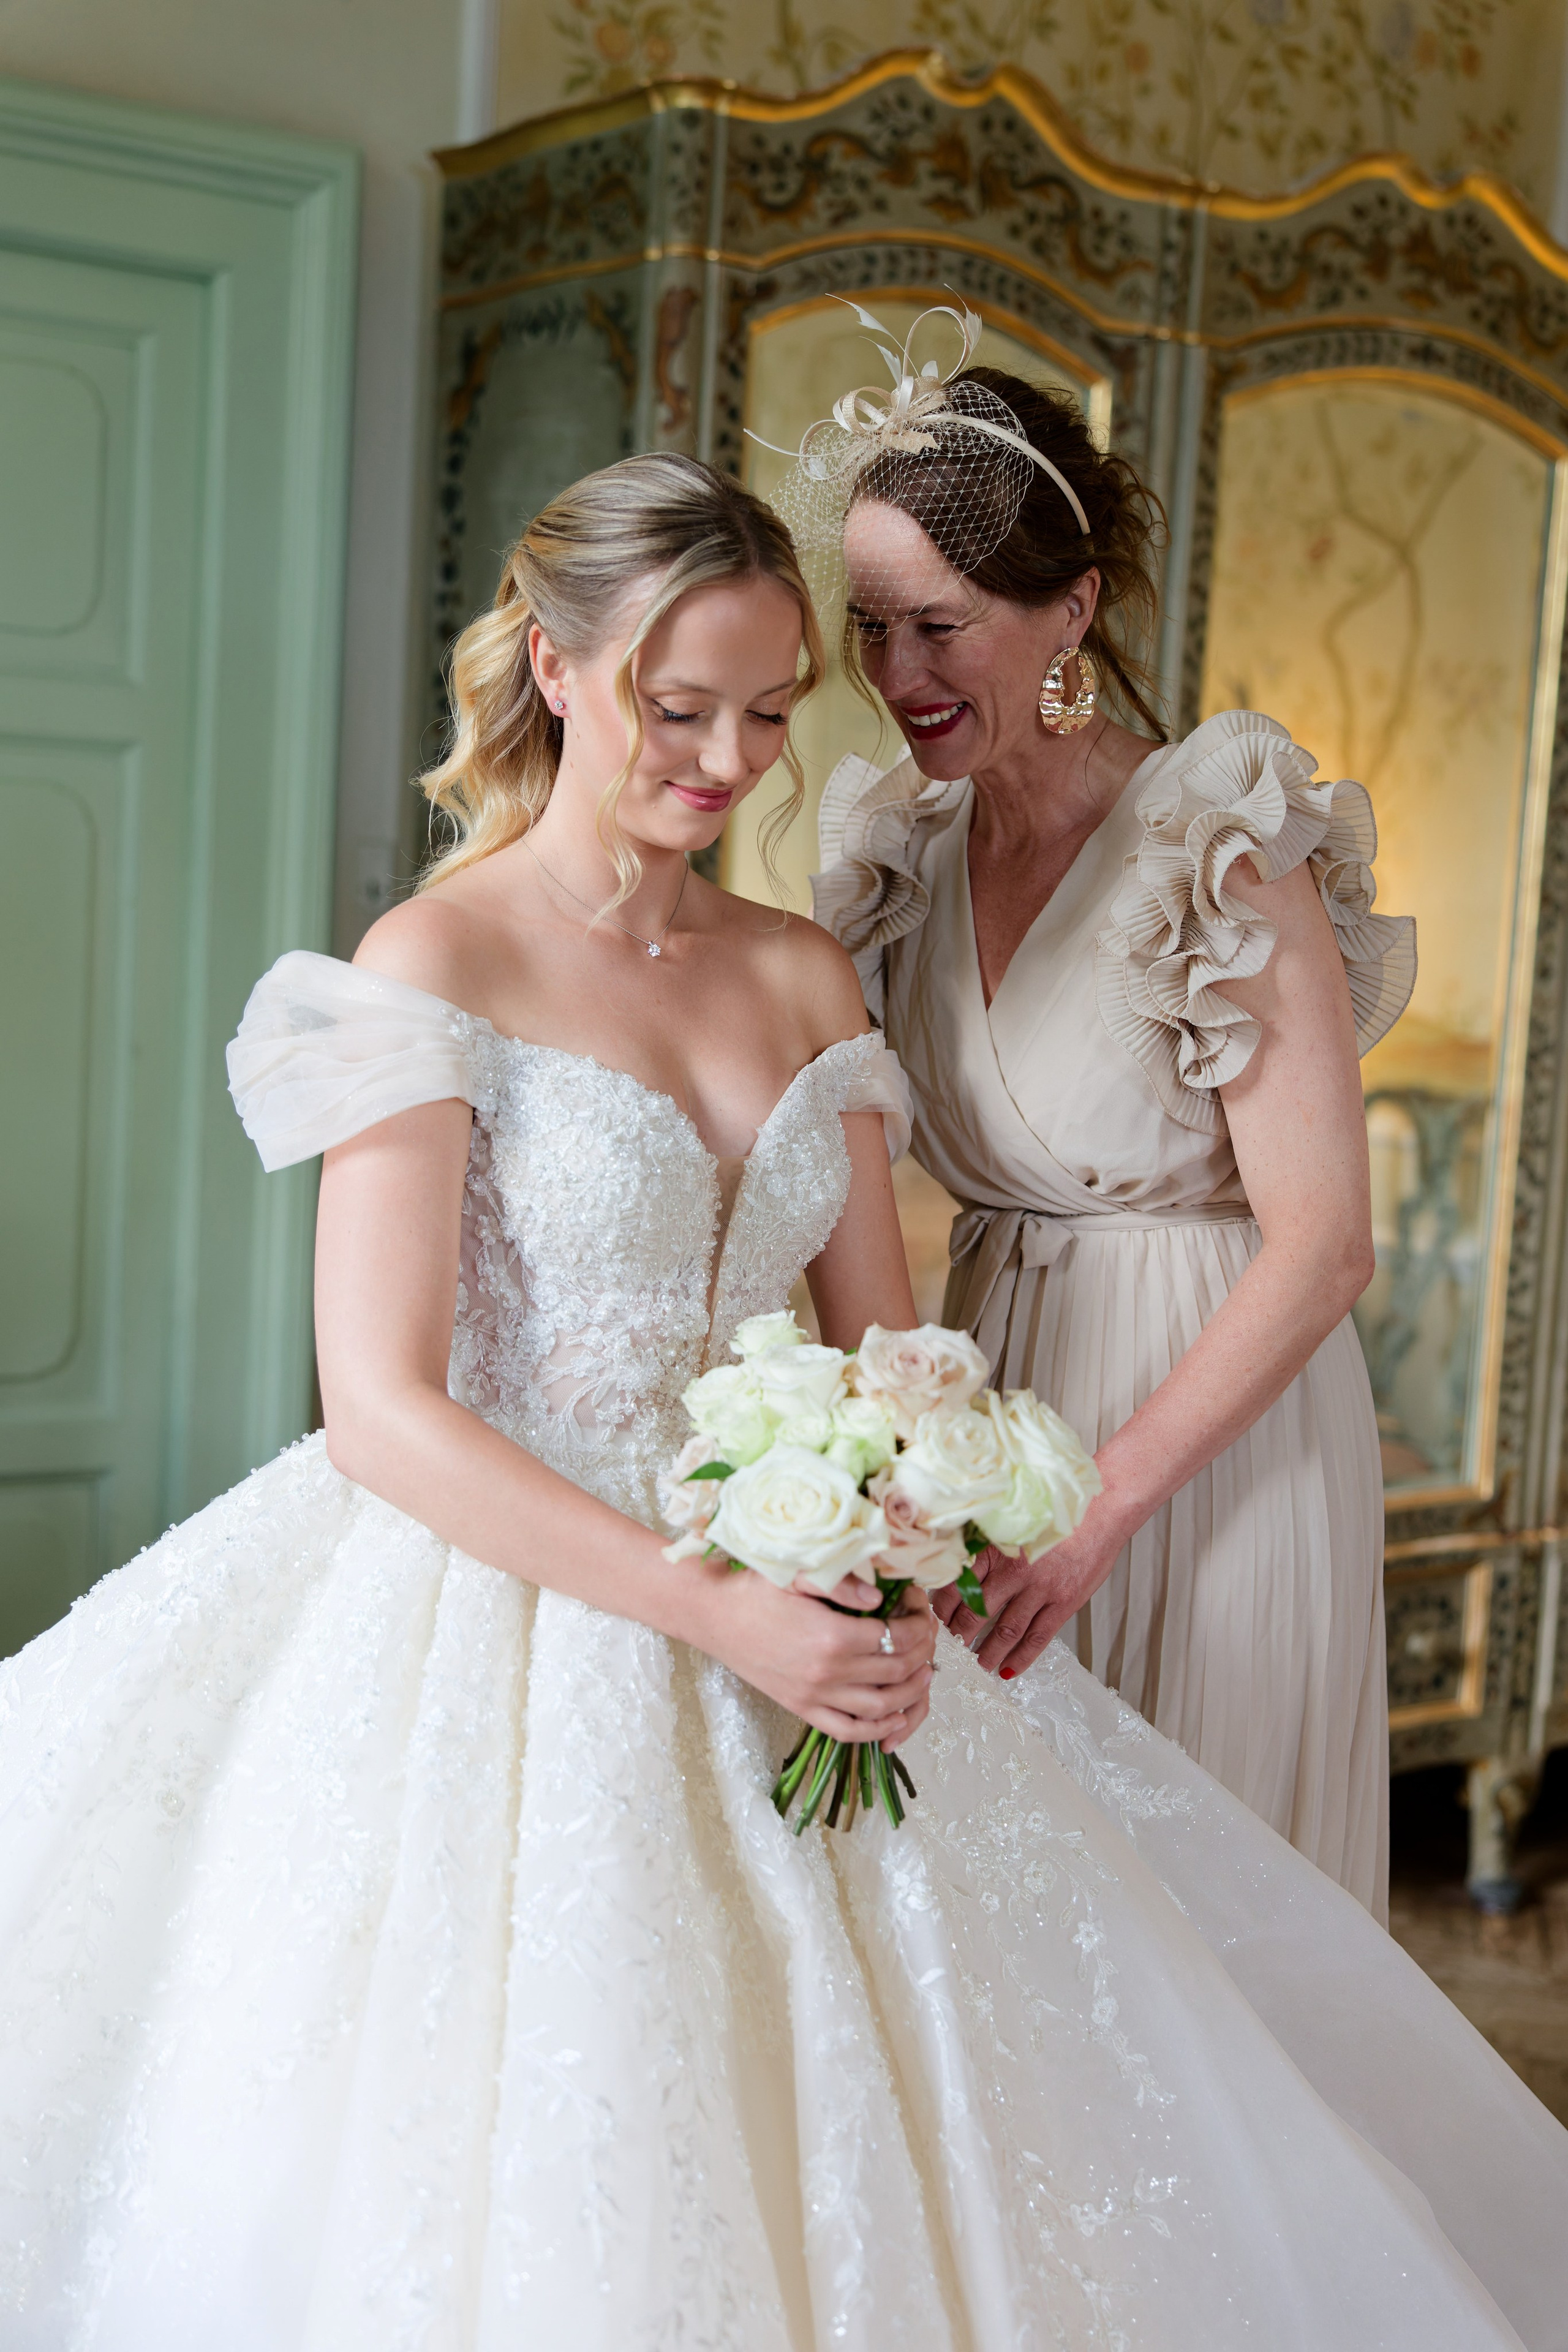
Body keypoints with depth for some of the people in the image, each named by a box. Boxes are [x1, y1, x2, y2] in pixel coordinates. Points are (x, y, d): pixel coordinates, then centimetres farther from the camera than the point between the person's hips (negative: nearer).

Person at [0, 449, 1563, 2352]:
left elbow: (880, 1343, 11)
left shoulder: (806, 979, 10)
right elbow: (383, 1412, -15)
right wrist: (715, 1614, -22)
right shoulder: (437, 962, -8)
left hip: (787, 1610, 6)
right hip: (515, 1624, -5)